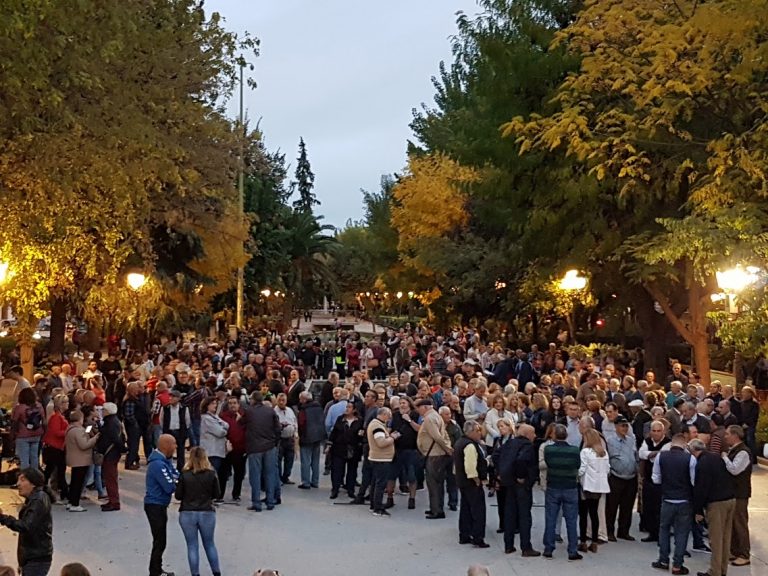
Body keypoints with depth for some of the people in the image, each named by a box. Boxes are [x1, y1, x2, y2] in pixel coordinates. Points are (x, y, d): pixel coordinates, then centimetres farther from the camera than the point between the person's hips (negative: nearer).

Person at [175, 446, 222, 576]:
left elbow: (178, 496, -3)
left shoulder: (184, 475, -8)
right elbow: (217, 495, 2)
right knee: (209, 544, 18)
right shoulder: (211, 474, -6)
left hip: (187, 514, -1)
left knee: (192, 546, 9)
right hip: (207, 513, 1)